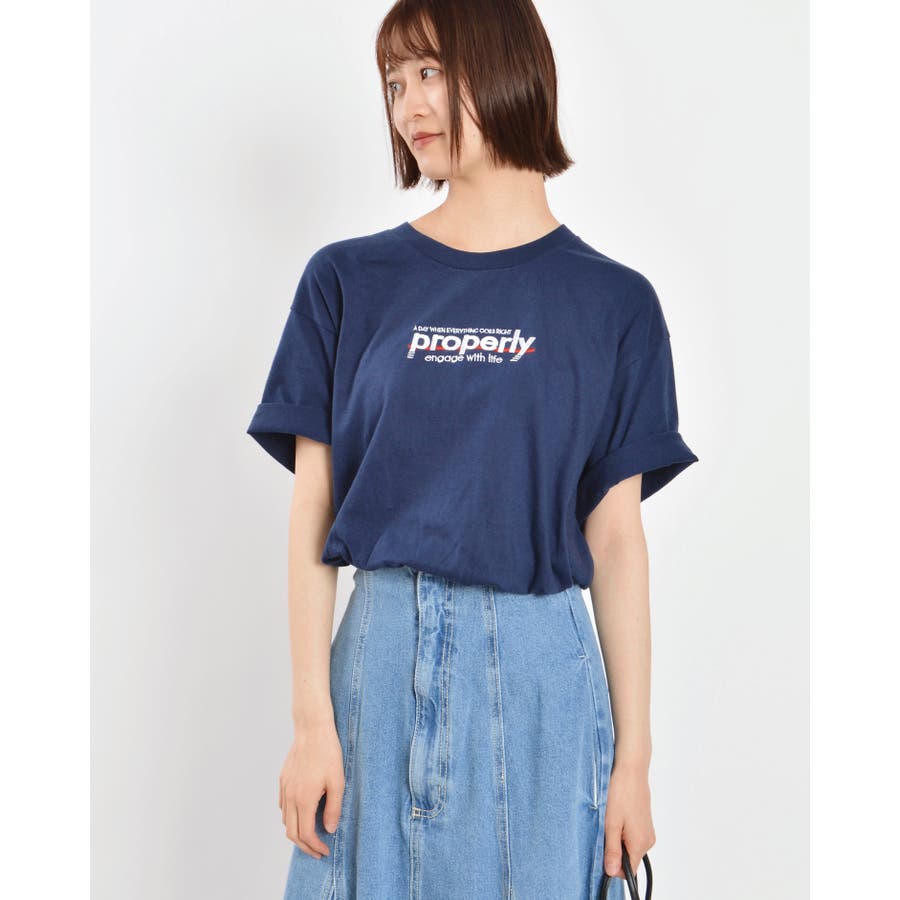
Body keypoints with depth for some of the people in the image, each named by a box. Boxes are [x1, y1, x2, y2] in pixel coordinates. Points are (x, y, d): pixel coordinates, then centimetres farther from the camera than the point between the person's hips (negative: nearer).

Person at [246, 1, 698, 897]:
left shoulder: (612, 302, 3)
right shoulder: (349, 279, 3)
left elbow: (616, 539, 2)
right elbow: (311, 516, 1)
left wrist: (633, 757, 0)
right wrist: (311, 723, -6)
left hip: (543, 664, 0)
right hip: (383, 656, 0)